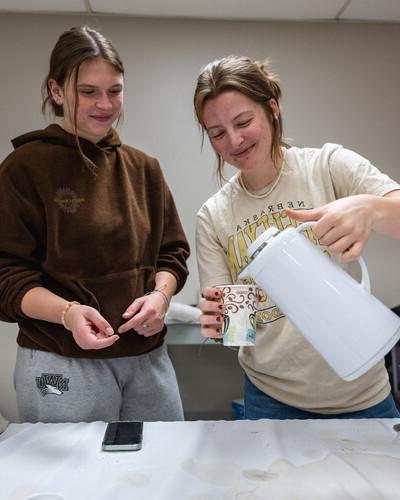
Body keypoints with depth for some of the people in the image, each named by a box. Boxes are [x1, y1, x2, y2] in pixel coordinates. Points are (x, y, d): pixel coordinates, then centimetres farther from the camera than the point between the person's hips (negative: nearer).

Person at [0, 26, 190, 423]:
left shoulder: (143, 168, 7)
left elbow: (172, 251, 9)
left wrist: (160, 294, -11)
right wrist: (66, 312, -24)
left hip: (149, 357, 5)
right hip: (62, 365, -4)